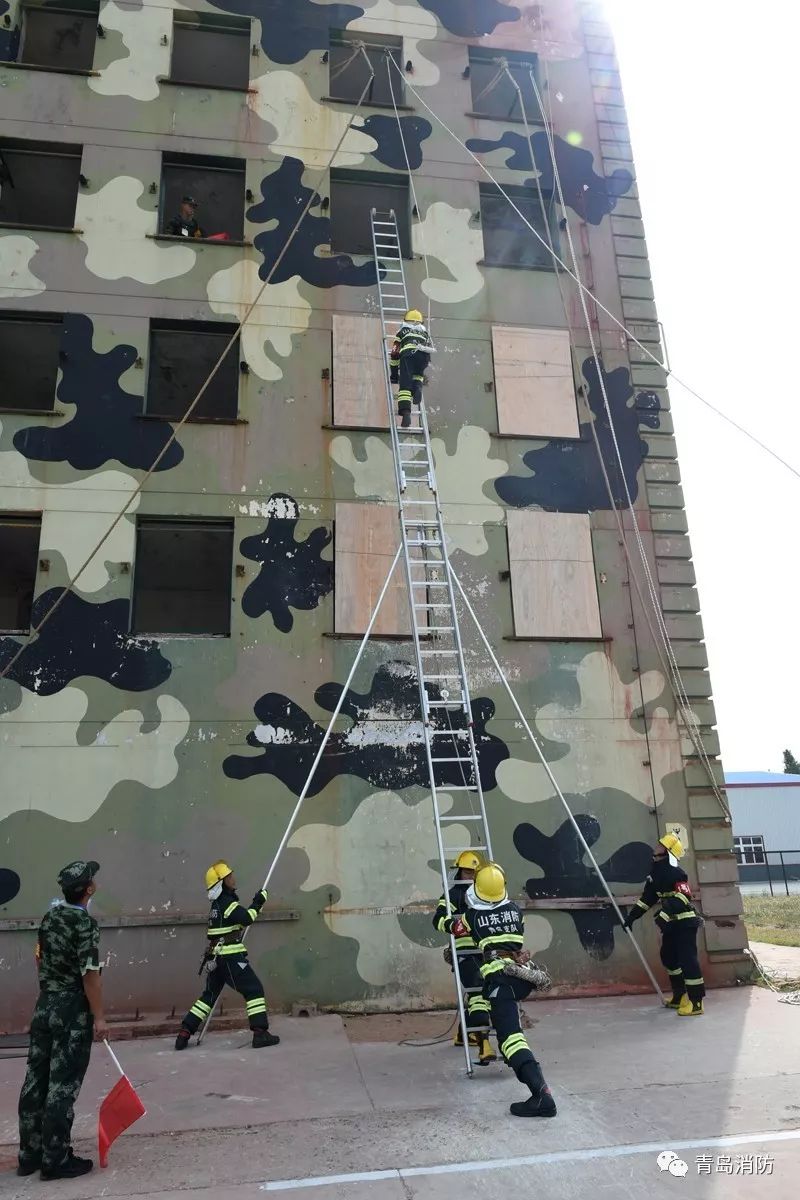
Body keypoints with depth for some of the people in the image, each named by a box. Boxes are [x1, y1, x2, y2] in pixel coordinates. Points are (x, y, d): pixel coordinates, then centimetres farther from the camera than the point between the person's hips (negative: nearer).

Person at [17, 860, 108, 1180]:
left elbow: (40, 959, 15)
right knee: (62, 1086, 1)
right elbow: (89, 974, -20)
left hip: (44, 1005, 8)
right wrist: (99, 1017, -14)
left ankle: (29, 1154, 25)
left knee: (36, 1081, 14)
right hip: (72, 1010, -8)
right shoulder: (85, 923, -19)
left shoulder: (50, 915, 5)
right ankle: (55, 1160, 10)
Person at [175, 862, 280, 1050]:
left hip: (216, 957, 9)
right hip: (230, 957, -9)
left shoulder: (217, 904, 15)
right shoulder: (227, 903, -14)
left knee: (210, 994, 18)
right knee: (254, 990, -3)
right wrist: (258, 902, -13)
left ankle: (184, 1034, 15)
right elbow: (247, 918, -24)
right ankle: (260, 1033, -7)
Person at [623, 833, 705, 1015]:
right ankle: (680, 996, 26)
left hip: (684, 922, -9)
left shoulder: (675, 873, -18)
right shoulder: (656, 871, 9)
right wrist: (632, 916, 12)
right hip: (671, 924, 9)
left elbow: (681, 899, -28)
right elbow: (648, 897, 15)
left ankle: (695, 1002, -4)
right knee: (668, 957, 15)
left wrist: (664, 916, -36)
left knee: (687, 959, -9)